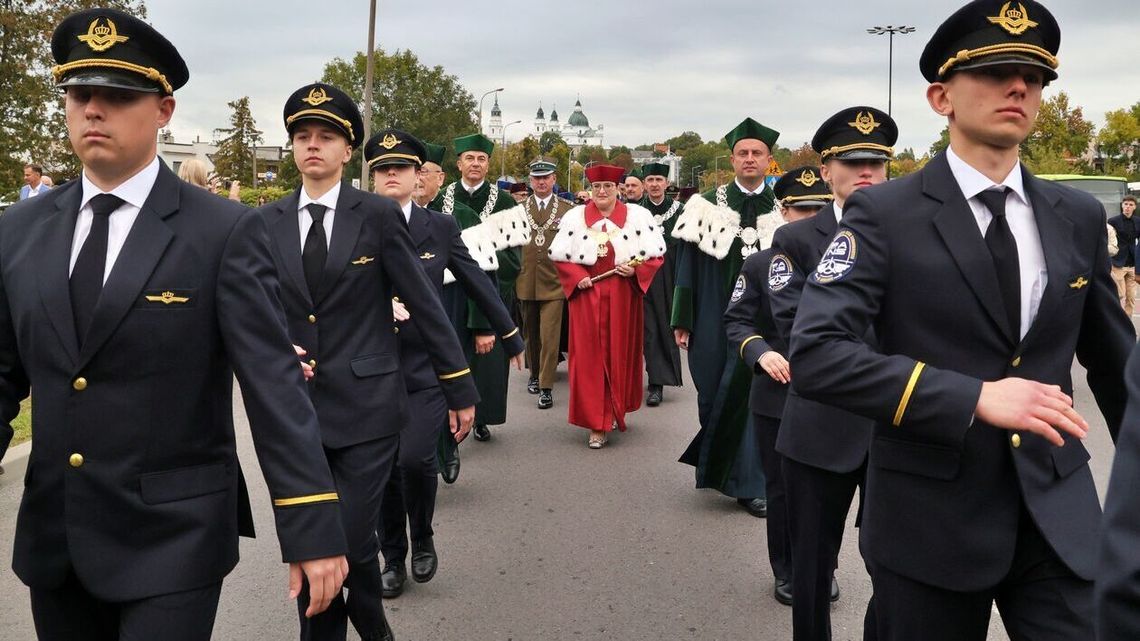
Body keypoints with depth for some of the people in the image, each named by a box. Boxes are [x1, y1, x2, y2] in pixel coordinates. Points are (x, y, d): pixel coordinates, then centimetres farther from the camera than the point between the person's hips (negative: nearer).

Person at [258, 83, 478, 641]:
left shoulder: (378, 214, -4)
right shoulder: (268, 222, 6)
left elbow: (424, 304, -3)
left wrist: (460, 391, -2)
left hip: (366, 405, -3)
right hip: (295, 406, 4)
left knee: (352, 542, -4)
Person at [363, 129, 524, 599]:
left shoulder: (440, 227, 1)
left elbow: (477, 283, 9)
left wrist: (511, 336, 17)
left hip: (427, 365, -1)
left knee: (415, 458, -14)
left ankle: (423, 540, 16)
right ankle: (393, 558, 30)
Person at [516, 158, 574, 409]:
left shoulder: (568, 209, 1)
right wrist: (513, 274, 4)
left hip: (554, 282, -3)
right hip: (526, 283, 3)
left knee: (549, 336, -8)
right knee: (531, 333, 16)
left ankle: (546, 387, -2)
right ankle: (535, 373, 35)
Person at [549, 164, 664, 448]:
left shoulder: (638, 216, 3)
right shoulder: (574, 217, 5)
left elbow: (656, 256, 3)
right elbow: (560, 256, 5)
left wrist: (636, 269, -14)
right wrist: (578, 278, -10)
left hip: (623, 297, 0)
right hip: (587, 296, 0)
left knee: (620, 355, 5)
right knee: (589, 357, -2)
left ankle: (615, 411, 21)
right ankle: (597, 423, 3)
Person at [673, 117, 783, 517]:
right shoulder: (707, 206, 2)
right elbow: (688, 266, 1)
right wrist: (682, 321, -3)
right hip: (715, 320, 0)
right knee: (714, 395, 9)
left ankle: (747, 483, 13)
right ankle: (715, 467, 31)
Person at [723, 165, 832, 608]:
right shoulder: (759, 265, 3)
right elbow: (736, 322, 3)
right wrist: (760, 352, -15)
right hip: (776, 396, 0)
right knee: (781, 489, 12)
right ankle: (785, 571, 30)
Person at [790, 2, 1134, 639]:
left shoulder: (1079, 217, 6)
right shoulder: (885, 215, -9)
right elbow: (815, 355, -20)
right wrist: (974, 396, -25)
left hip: (1061, 515, 4)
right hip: (929, 520, -3)